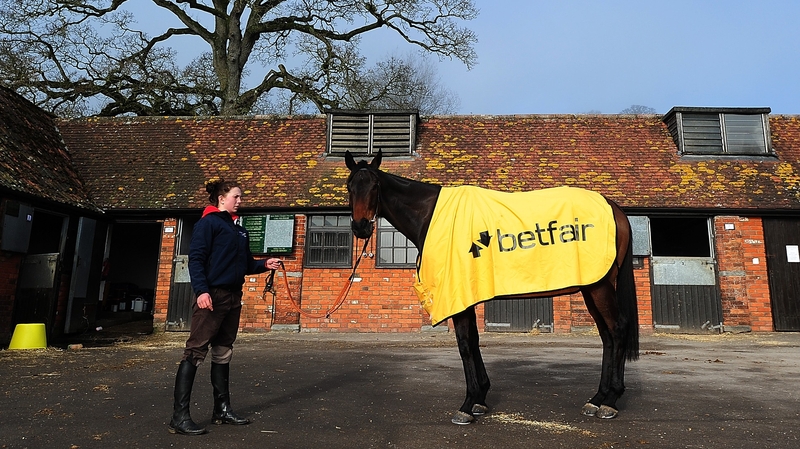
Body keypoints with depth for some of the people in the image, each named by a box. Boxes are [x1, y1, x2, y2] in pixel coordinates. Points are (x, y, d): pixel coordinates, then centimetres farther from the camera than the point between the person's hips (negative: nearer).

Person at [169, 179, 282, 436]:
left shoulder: (239, 231, 19)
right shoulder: (208, 223, -3)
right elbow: (195, 258, -13)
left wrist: (265, 265, 4)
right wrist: (201, 290, -24)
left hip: (233, 298, 8)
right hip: (212, 296, -8)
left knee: (223, 354, 13)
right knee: (195, 352, -8)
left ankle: (222, 410, 20)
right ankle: (179, 416, -4)